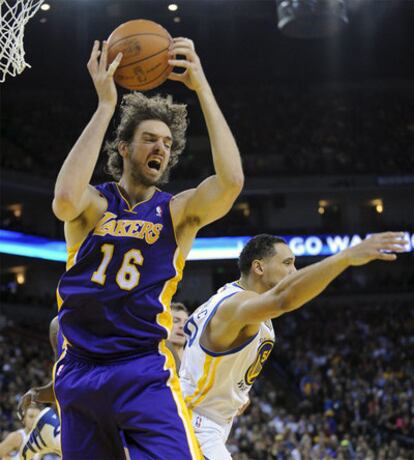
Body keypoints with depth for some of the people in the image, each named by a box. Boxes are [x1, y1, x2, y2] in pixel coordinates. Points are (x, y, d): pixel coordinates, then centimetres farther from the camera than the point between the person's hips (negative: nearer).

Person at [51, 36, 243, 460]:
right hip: (79, 372, 1)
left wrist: (202, 88, -18)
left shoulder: (178, 211, 2)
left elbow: (231, 180, -18)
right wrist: (106, 104, -21)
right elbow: (65, 200, -24)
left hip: (145, 371, -1)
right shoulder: (94, 203, 1)